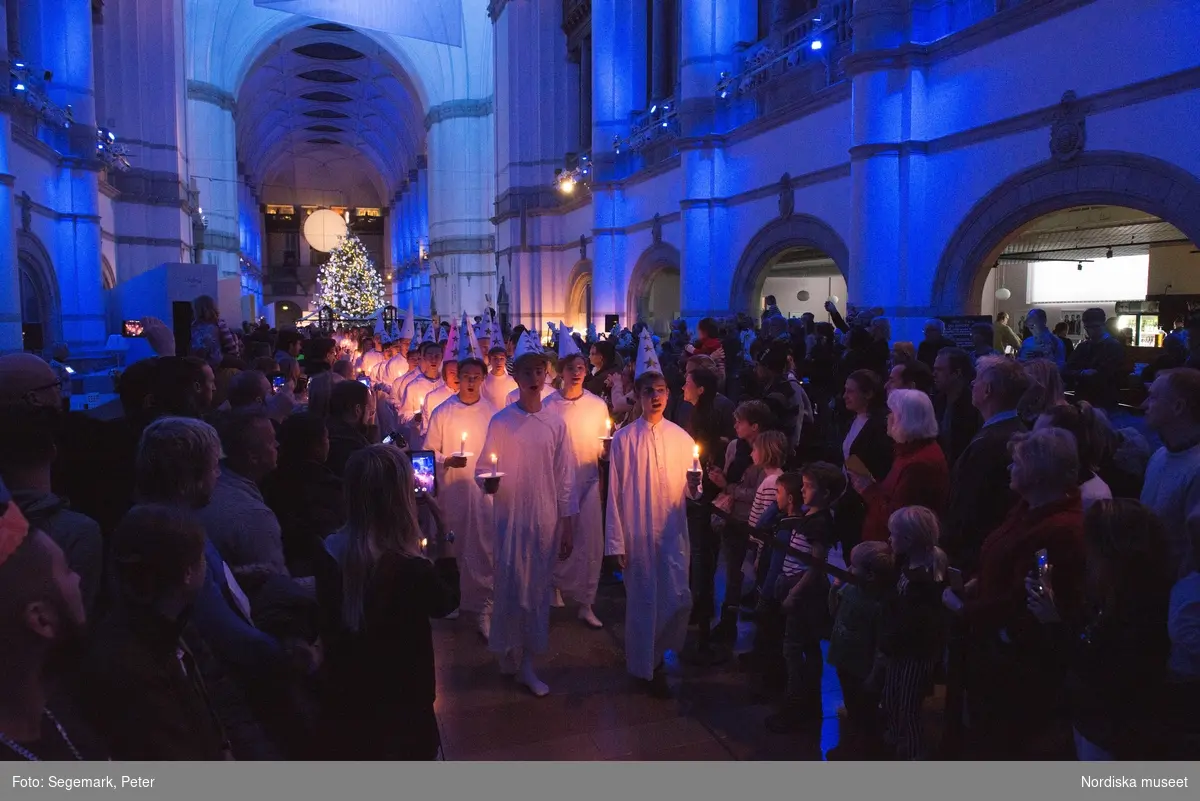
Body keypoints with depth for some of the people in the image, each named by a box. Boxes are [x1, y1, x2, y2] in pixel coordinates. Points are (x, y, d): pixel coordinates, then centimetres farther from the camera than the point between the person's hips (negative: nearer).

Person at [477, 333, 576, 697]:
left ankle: (527, 664, 19)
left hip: (547, 520, 2)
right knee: (510, 587, 5)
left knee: (538, 590, 7)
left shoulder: (555, 423, 2)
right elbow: (483, 469, -1)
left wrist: (567, 525, 4)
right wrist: (487, 481, -25)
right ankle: (508, 651, 27)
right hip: (511, 518, -1)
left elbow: (565, 477, 4)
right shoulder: (501, 421, -3)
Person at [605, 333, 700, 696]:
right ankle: (646, 668, 25)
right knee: (642, 601, 6)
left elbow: (689, 493, 8)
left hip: (673, 532, 2)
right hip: (637, 533, -2)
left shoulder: (682, 438, 4)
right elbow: (615, 493, -1)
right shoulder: (624, 439, -3)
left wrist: (694, 487, -17)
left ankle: (657, 655, 29)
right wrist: (616, 541, -3)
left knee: (679, 599, 1)